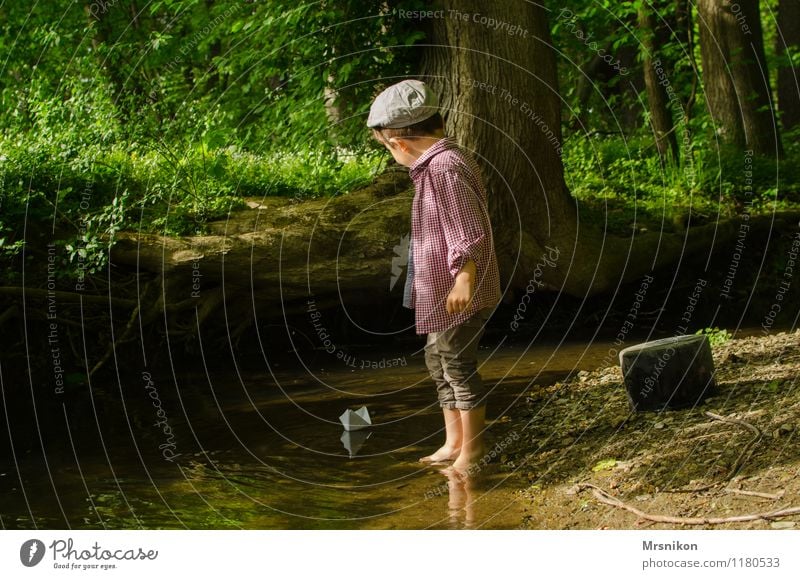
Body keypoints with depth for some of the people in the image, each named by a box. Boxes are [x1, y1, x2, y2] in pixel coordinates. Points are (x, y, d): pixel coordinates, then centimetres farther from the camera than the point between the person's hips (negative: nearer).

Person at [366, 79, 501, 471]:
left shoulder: (444, 168, -22)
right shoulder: (446, 160, 10)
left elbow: (469, 232, -25)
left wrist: (464, 279, -25)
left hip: (459, 294, -11)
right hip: (442, 292, 11)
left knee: (458, 366, -1)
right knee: (438, 360, 20)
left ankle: (471, 454, 11)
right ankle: (454, 443, 30)